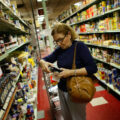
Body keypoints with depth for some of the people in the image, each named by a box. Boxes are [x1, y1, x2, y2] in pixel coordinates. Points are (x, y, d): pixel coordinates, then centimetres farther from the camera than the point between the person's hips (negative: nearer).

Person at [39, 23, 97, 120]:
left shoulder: (79, 46, -16)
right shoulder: (59, 50, 0)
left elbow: (93, 68, -22)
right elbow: (45, 59, 7)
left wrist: (71, 72, -28)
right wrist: (43, 62, -17)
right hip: (62, 90, 6)